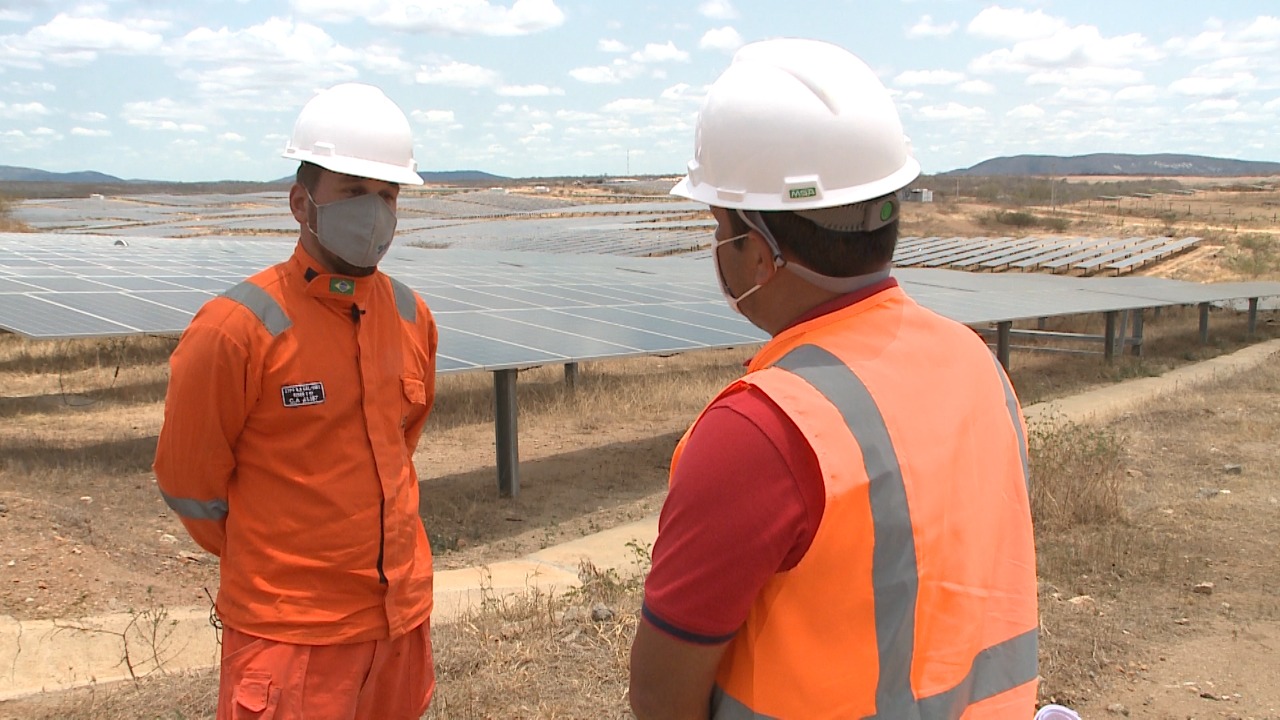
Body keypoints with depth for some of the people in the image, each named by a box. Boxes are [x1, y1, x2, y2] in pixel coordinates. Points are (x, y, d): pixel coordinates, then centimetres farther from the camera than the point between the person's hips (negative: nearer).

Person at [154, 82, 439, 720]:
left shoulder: (411, 317, 2)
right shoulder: (236, 329, -17)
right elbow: (187, 483, -7)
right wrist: (267, 564, 6)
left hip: (402, 616, 6)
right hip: (289, 636, -6)